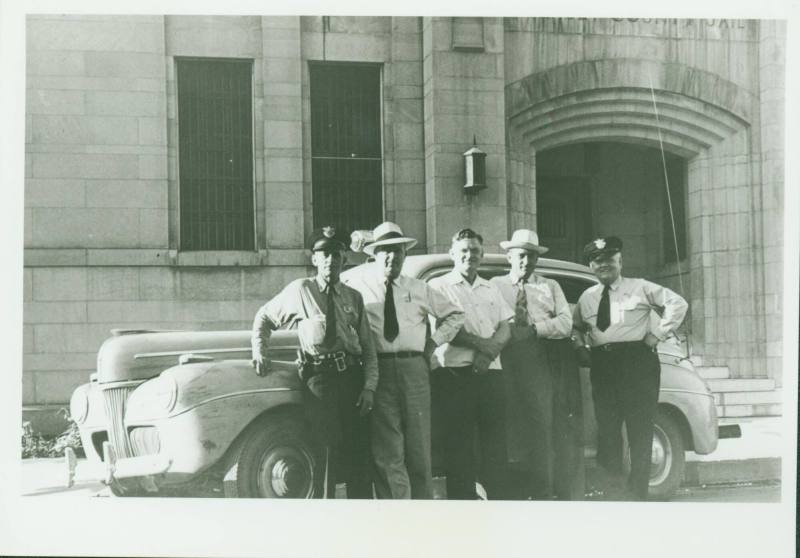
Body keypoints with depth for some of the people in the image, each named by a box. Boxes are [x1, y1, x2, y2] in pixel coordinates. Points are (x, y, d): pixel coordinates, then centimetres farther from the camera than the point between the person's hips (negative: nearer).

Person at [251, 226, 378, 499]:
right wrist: (259, 352, 6)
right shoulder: (300, 291, 6)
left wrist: (369, 387, -1)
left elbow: (368, 347, 10)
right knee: (327, 454, -10)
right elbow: (264, 317, 18)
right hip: (319, 377, -3)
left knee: (360, 454, 4)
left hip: (352, 377, 3)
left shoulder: (354, 297, 13)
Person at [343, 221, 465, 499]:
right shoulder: (358, 285, 7)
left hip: (414, 369, 3)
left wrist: (435, 340, 10)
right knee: (387, 454, -6)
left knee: (419, 449, 3)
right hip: (378, 369, -2)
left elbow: (454, 314, 23)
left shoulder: (419, 289, 14)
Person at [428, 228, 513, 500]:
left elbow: (505, 328, 11)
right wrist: (481, 343, -14)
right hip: (454, 371, -5)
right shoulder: (439, 286, 4)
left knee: (495, 439, 5)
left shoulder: (491, 289, 20)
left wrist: (490, 351, -9)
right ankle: (462, 498, 2)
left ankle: (497, 498, 12)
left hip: (490, 370, 5)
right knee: (459, 442, -2)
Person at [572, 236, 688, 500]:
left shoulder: (640, 288, 4)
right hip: (601, 363, 4)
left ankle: (637, 491, -1)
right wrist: (580, 344, 10)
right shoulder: (587, 297, 16)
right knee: (606, 426, 4)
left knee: (640, 427, -5)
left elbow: (677, 303, 0)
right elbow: (575, 326, 30)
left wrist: (657, 333, -5)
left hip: (637, 361, -4)